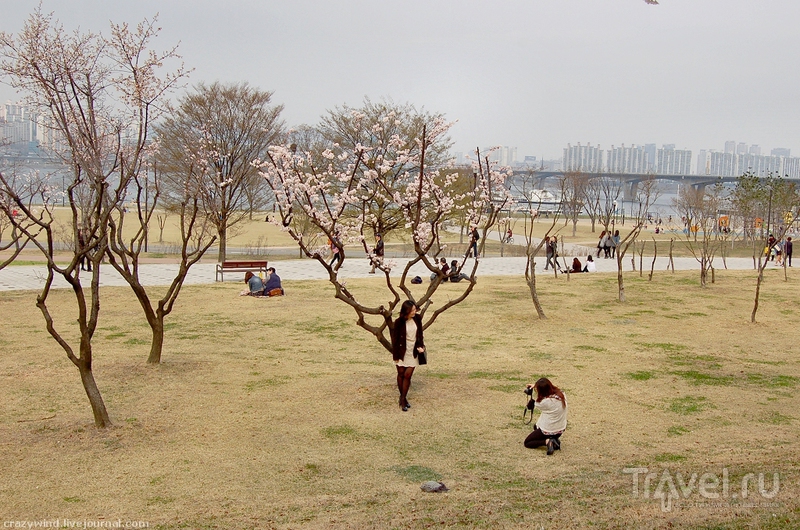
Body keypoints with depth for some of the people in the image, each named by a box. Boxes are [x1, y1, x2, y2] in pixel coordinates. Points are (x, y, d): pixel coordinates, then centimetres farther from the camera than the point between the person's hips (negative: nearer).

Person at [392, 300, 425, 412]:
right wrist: (395, 356, -8)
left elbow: (420, 334, 10)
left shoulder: (417, 318, -4)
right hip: (402, 351, -2)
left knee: (407, 375, -2)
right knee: (401, 374, 8)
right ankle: (402, 396, 24)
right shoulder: (399, 322, -15)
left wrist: (421, 346, -3)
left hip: (413, 352, 2)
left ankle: (403, 399, 10)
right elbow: (395, 339, -9)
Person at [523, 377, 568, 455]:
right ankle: (555, 439, 11)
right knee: (536, 426, 34)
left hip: (548, 431, -7)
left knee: (527, 443, 14)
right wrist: (536, 385, 10)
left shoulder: (545, 401, -30)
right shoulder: (561, 394, -9)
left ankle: (547, 442, -9)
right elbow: (548, 388, 14)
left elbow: (535, 406, -6)